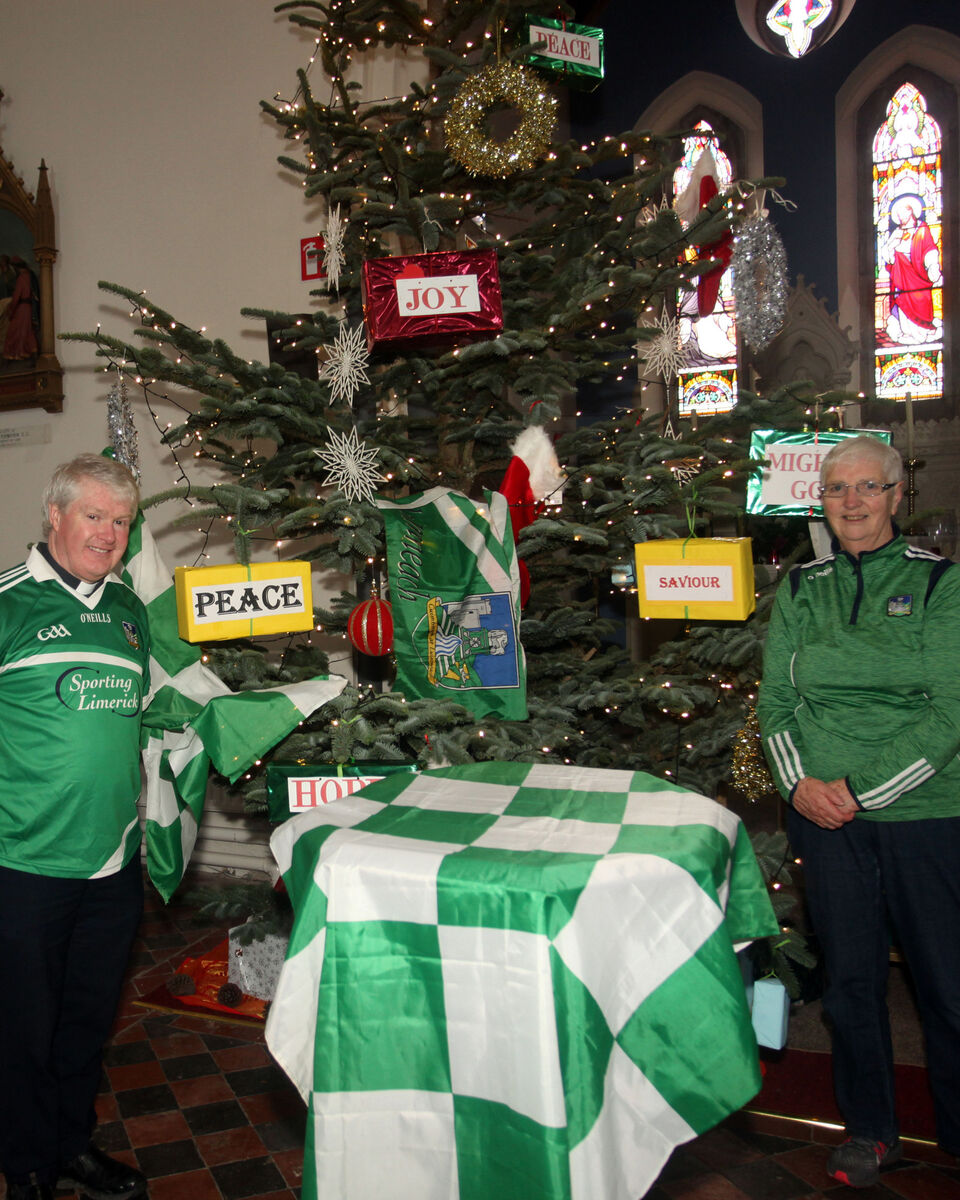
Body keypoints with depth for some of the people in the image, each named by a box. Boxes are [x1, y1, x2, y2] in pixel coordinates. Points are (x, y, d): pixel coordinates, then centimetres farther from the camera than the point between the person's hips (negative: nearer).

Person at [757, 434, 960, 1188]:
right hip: (825, 815, 3)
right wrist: (798, 781, -8)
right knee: (850, 975, 11)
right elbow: (775, 701, 9)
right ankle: (870, 1130, 30)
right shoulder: (800, 589, 8)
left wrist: (861, 789, -14)